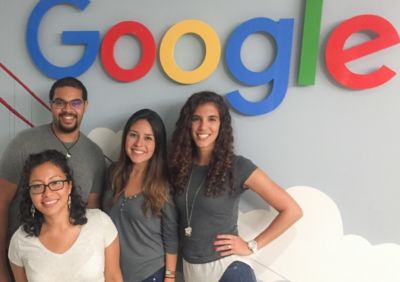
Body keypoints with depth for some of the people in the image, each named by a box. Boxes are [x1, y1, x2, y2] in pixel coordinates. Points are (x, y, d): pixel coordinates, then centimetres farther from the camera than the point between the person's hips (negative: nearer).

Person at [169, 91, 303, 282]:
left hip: (226, 266, -4)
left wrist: (252, 246, -12)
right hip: (189, 266, 5)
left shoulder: (238, 167, -15)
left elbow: (292, 210, -13)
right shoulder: (180, 165, -3)